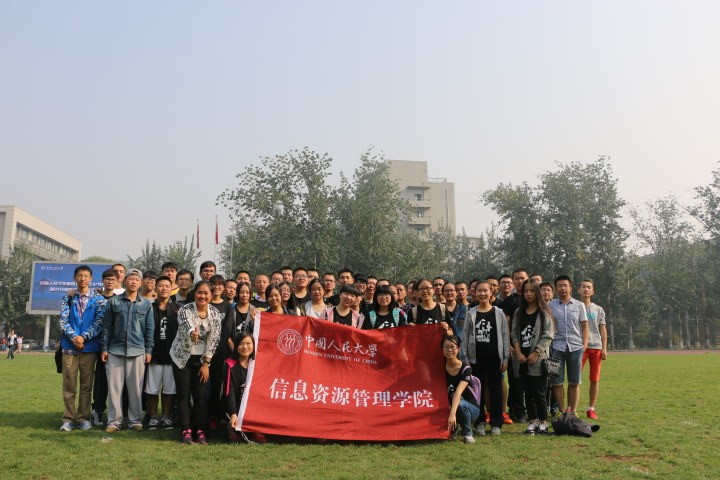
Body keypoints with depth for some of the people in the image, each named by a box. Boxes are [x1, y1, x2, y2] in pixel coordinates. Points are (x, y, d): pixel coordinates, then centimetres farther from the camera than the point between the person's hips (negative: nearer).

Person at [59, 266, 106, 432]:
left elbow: (99, 322, -4)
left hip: (89, 346, -1)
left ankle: (83, 417, 13)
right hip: (70, 346, 1)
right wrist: (73, 337, -14)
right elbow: (63, 320, 1)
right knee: (69, 384, 2)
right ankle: (69, 418, 10)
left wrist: (83, 337, -15)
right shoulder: (68, 298, 9)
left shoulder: (98, 299, 4)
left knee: (86, 384, 5)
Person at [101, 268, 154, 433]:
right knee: (114, 387, 1)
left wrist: (149, 350, 2)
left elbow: (150, 329, 8)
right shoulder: (113, 301, 6)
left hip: (137, 351, 0)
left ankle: (136, 420, 11)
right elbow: (107, 327, 6)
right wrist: (104, 348, 1)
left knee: (136, 387, 2)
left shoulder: (146, 304, 8)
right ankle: (114, 421, 9)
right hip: (115, 350, 0)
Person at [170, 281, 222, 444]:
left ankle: (200, 431, 7)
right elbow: (187, 326, -37)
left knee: (200, 395, 1)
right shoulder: (185, 310, -15)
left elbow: (214, 339, -3)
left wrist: (206, 363, -7)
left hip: (201, 359, 2)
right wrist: (192, 333, -61)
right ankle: (186, 431, 5)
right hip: (182, 357, -2)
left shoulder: (215, 313, -5)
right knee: (183, 394, 0)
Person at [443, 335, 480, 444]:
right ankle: (452, 429, 7)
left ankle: (468, 434, -10)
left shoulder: (466, 368, -19)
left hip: (470, 407, -3)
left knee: (460, 404, -36)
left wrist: (453, 413, -45)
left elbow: (458, 392, -33)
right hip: (449, 406, 3)